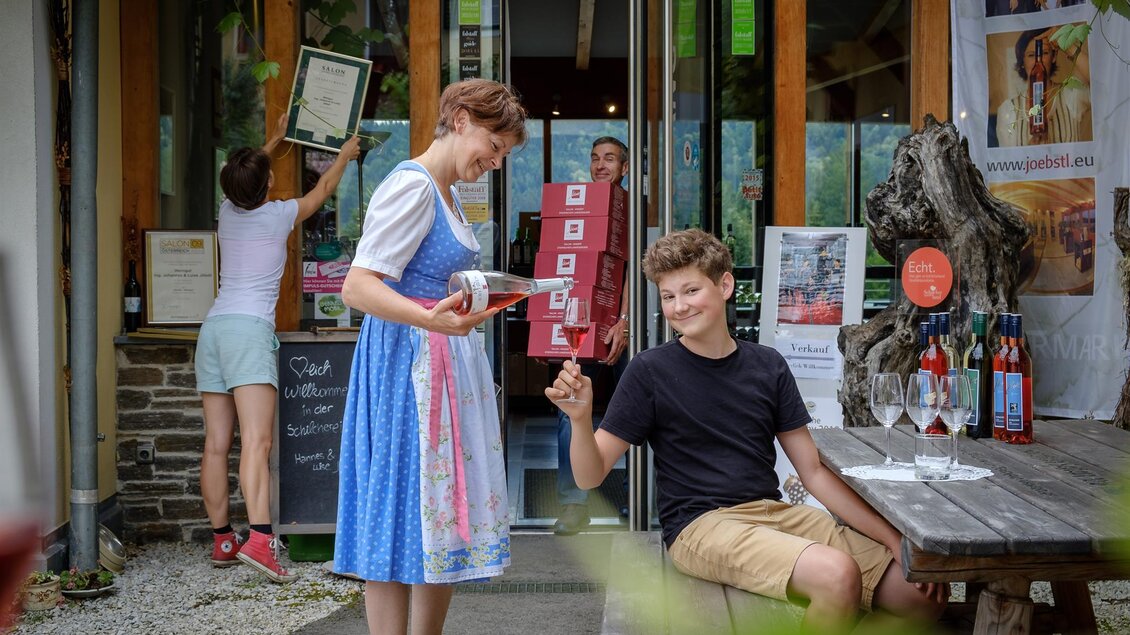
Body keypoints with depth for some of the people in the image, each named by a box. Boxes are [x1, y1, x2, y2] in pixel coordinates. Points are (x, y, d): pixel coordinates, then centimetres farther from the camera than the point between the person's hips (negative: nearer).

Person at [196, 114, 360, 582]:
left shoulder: (228, 212, 16)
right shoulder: (278, 215, 3)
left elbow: (243, 175, 40)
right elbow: (322, 190, 22)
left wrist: (274, 140, 53)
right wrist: (345, 156, 39)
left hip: (213, 326, 6)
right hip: (250, 327, -6)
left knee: (216, 444, 5)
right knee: (257, 441, -17)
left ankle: (222, 541, 12)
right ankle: (259, 540, -28)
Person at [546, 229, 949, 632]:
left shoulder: (768, 366, 6)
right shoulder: (650, 370, -4)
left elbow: (813, 471, 8)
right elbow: (590, 475, -5)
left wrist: (894, 540, 0)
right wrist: (580, 417, -26)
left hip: (774, 511, 5)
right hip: (701, 524, -5)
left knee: (925, 597, -7)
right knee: (838, 575, -30)